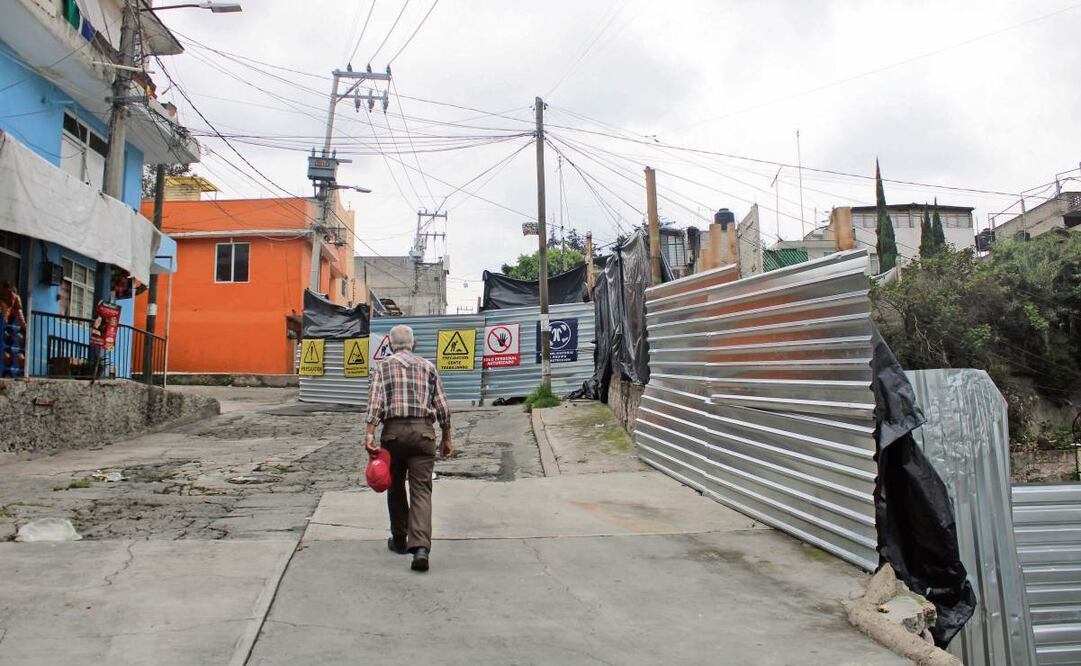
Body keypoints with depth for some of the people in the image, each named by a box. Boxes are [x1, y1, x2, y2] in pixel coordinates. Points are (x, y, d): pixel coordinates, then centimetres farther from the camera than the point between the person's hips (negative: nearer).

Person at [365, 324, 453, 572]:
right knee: (421, 489, -2)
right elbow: (443, 406, 10)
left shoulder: (382, 367, 7)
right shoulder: (428, 367, 13)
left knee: (396, 487, 17)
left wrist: (369, 435, -14)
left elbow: (375, 403, -8)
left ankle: (400, 540, 30)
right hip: (423, 431, 1)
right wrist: (446, 438, 17)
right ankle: (421, 547, -17)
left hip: (394, 431, 0)